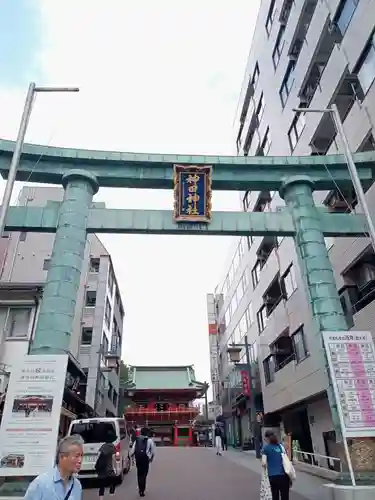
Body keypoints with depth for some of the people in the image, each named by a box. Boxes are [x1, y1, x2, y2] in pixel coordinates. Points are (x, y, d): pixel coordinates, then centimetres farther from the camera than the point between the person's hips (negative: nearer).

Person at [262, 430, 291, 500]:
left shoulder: (266, 447, 1)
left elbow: (264, 463, -11)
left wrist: (266, 468, 11)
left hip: (273, 475, -3)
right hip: (284, 475, 3)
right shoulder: (281, 446, 12)